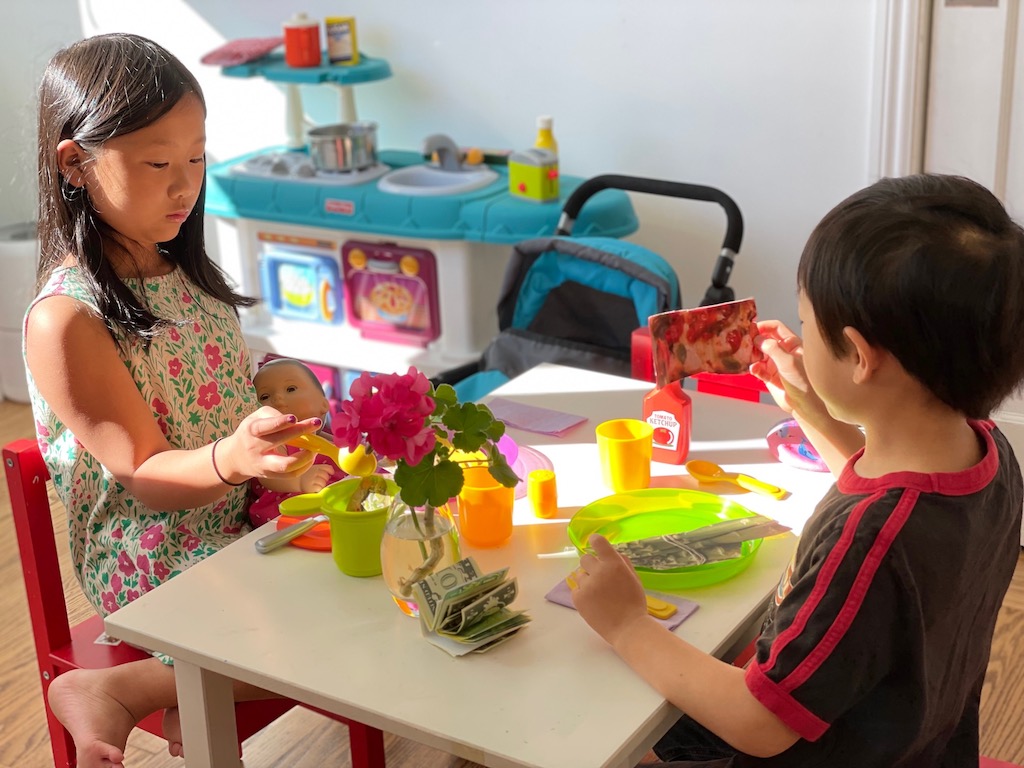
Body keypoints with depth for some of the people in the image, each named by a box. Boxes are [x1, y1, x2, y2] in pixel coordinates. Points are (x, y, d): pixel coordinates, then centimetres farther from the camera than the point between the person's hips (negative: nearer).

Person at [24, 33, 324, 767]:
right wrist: (233, 456, -37)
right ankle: (113, 692, -12)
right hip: (154, 563, -8)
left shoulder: (184, 272, 9)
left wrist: (289, 422, -1)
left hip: (245, 522, 8)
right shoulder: (67, 319, -16)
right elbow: (146, 475, -17)